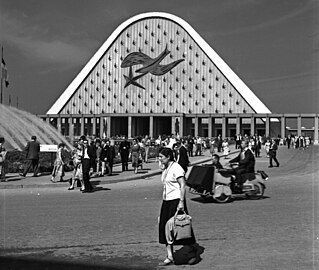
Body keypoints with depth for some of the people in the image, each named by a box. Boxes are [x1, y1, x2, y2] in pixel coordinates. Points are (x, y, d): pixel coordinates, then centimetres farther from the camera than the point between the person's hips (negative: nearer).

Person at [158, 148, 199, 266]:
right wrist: (164, 200, 18)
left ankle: (195, 252, 16)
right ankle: (170, 257, 10)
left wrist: (181, 202, -23)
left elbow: (183, 185, -17)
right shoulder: (165, 169, 13)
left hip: (176, 200, -9)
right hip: (166, 201, 9)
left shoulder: (176, 168, -13)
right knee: (165, 228, 5)